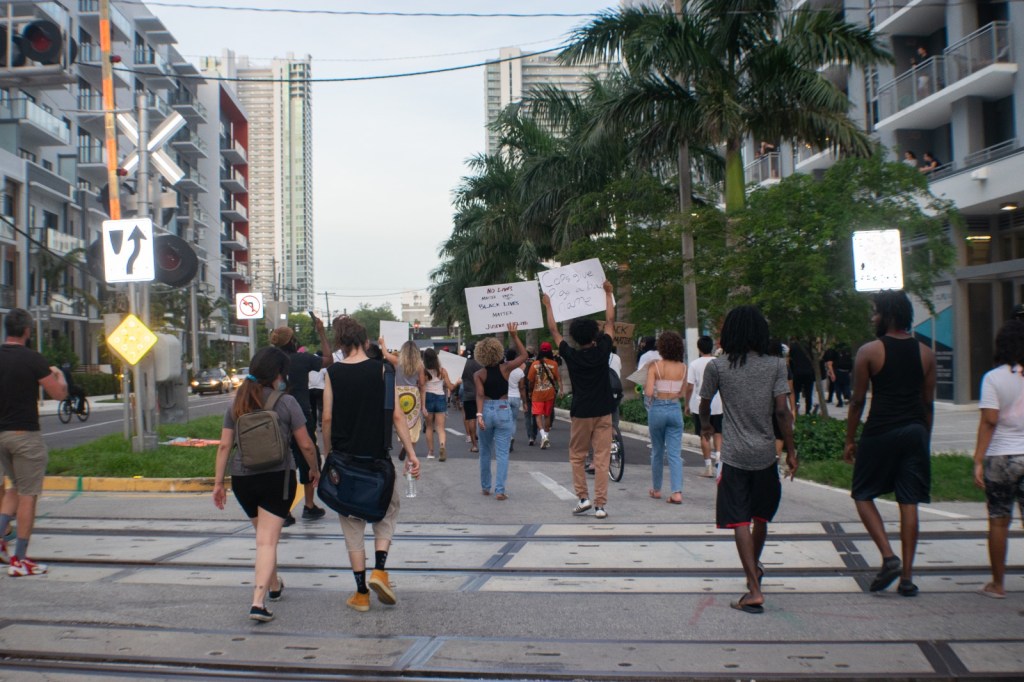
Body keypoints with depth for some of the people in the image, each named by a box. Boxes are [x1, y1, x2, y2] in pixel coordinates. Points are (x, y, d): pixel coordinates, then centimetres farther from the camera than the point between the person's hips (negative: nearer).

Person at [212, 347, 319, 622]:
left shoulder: (237, 404, 5)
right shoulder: (286, 403, -7)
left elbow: (224, 446, 3)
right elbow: (305, 445, -4)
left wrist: (218, 481, 8)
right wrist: (315, 470, 13)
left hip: (242, 479, 5)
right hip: (277, 477, -4)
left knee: (263, 536, 23)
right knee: (268, 540, -4)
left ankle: (274, 586, 41)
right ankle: (258, 601, -14)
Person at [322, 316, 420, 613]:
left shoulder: (332, 373, -1)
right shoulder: (380, 369, -4)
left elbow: (327, 418, -2)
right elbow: (396, 414, -7)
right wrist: (411, 453, -4)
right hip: (377, 457, -1)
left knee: (352, 524, 10)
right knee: (386, 510, 21)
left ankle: (361, 593, 12)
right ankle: (379, 570, 2)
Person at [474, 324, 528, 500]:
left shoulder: (479, 374, -4)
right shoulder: (505, 368, -4)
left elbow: (480, 395, -15)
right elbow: (523, 355, 7)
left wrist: (479, 414, -20)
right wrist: (514, 336, 4)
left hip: (486, 410, 1)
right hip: (503, 411, -1)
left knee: (485, 452, 16)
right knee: (502, 453, 0)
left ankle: (485, 487, 26)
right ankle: (500, 490, -7)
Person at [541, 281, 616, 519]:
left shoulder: (571, 356, -6)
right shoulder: (603, 351, -4)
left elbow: (553, 331, 8)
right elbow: (610, 320, 8)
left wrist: (548, 306, 20)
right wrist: (608, 293, 19)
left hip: (580, 414, -1)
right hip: (603, 412, 1)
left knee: (577, 456, 14)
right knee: (601, 459, 0)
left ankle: (583, 497, 7)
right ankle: (600, 505, -1)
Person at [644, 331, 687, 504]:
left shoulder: (654, 366, -10)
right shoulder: (683, 367, 1)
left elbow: (649, 392, -16)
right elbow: (681, 393, 7)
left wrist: (644, 386, 4)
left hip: (657, 409, -2)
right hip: (675, 409, 2)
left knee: (657, 452, 14)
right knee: (675, 454, 1)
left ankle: (656, 489, 26)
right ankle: (677, 492, -11)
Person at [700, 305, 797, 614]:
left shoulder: (717, 367, -3)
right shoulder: (775, 365, -2)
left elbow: (704, 403, 10)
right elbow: (782, 411, -6)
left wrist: (706, 425, 32)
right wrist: (791, 450, 3)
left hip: (734, 455, -2)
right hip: (765, 453, 2)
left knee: (740, 522, -3)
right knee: (760, 517, 21)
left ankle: (755, 590, -11)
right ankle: (755, 568, 43)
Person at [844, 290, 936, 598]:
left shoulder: (869, 351, -6)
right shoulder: (926, 353, 7)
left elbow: (857, 401, -4)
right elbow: (928, 402, 10)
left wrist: (849, 440, 4)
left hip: (881, 431, -4)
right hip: (915, 433, 4)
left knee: (863, 495, 10)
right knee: (909, 503, 7)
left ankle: (889, 557, -6)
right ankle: (907, 577, 8)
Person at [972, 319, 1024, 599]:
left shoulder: (994, 378, -7)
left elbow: (989, 421, -12)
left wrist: (978, 461, -9)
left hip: (1001, 457, -2)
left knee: (999, 522, 9)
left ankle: (998, 584, 18)